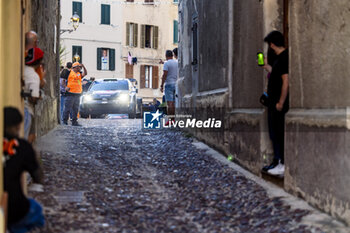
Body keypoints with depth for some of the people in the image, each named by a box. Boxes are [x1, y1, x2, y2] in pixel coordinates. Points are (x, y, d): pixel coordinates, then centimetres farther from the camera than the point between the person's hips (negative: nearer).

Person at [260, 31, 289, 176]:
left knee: (278, 133, -7)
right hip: (274, 102, 10)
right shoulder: (279, 58, 14)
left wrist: (281, 102, -21)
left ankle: (283, 165, -2)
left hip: (279, 104, -10)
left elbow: (286, 81, -21)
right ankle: (277, 162, 23)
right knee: (274, 133, 15)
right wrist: (266, 66, 34)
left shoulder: (284, 58, -17)